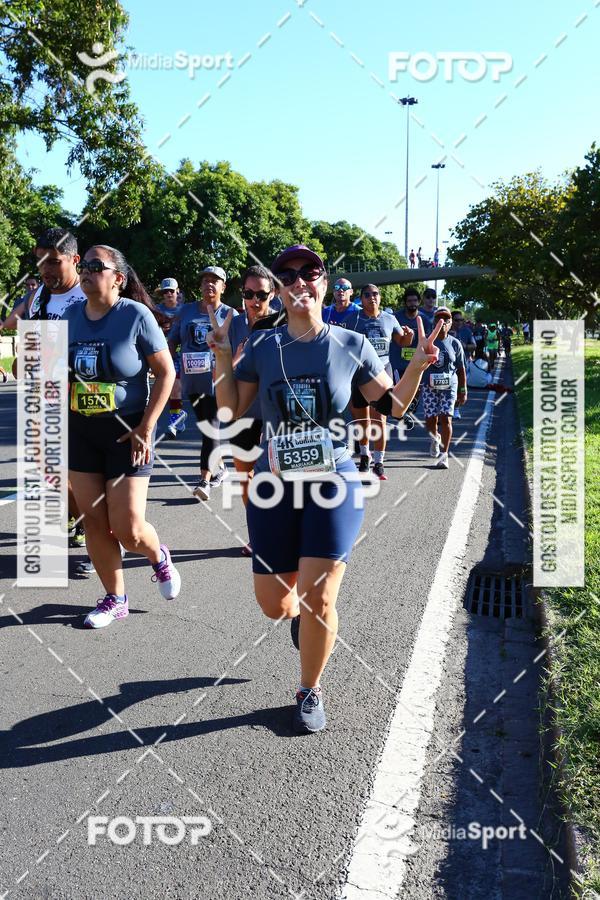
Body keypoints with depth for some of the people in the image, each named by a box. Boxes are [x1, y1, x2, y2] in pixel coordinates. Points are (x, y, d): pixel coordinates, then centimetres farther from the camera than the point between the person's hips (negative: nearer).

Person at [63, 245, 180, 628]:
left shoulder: (136, 315, -12)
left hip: (126, 431, -5)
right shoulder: (71, 315, 3)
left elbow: (167, 373, -11)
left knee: (127, 527, -5)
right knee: (94, 521, 7)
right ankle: (115, 599, 24)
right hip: (80, 431, 5)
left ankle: (159, 557, 30)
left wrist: (146, 429, -16)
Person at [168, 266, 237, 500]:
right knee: (204, 425, 13)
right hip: (192, 380, 4)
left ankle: (205, 480, -9)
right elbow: (172, 341, 13)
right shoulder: (187, 311, 11)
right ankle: (219, 468, 31)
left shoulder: (230, 314, 2)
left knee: (211, 427, -9)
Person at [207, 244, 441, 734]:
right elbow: (230, 409, 4)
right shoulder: (262, 346, 2)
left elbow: (390, 405, 6)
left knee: (318, 599, -7)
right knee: (274, 605, 7)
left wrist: (417, 367, -9)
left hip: (335, 485, -2)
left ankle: (311, 692, 20)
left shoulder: (351, 345, -1)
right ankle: (305, 614, 47)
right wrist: (222, 355, -6)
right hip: (274, 488, 2)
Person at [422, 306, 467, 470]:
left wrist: (463, 391, 8)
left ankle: (444, 454, -2)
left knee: (445, 418, -11)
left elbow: (461, 369, 9)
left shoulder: (455, 343, 5)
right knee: (430, 420, 0)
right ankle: (435, 438, 36)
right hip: (429, 386, 0)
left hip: (449, 386, 0)